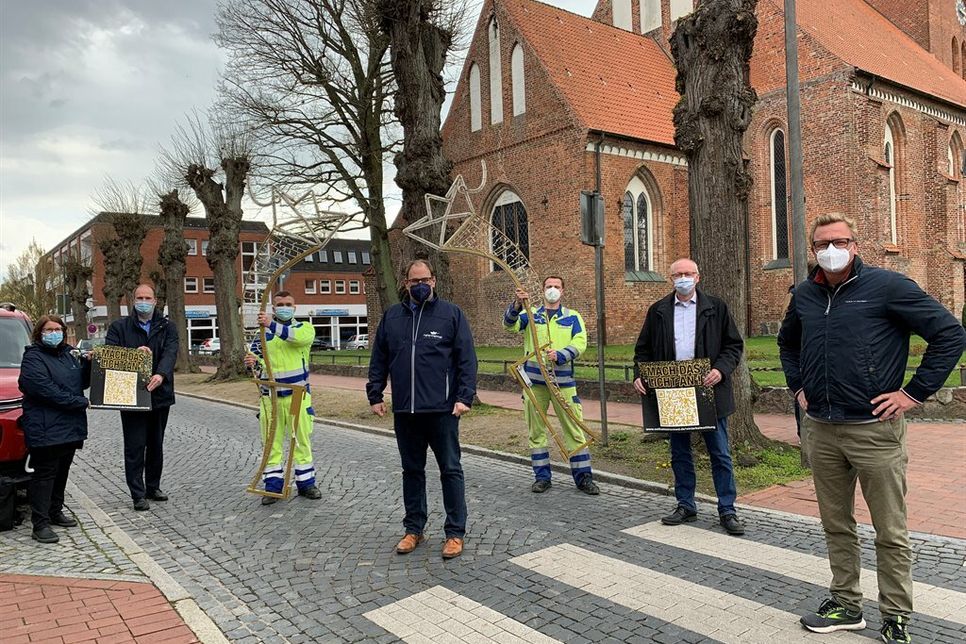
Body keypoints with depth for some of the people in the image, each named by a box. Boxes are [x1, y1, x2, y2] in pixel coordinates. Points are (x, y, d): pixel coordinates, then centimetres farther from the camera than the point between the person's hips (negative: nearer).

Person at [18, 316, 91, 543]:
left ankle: (55, 512, 28)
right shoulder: (33, 358, -10)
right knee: (44, 474, -4)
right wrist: (81, 402, -19)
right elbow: (47, 391, -21)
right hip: (45, 429, -7)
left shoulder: (68, 354, 14)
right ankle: (41, 524, 0)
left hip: (69, 427, 8)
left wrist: (88, 363, 1)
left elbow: (82, 382, 19)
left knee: (62, 472, 16)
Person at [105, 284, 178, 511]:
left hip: (159, 394, 2)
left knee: (156, 445, 14)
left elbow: (170, 353, -11)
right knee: (135, 446, 0)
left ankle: (153, 487, 28)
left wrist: (161, 375, -29)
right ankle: (138, 494, 7)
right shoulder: (119, 327, 4)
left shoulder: (167, 327, 5)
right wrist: (134, 353, -22)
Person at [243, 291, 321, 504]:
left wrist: (273, 325, -34)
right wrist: (251, 361, -18)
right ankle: (273, 485, 15)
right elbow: (256, 355, 6)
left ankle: (306, 483, 19)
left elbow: (300, 337, -22)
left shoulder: (304, 328, 1)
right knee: (271, 442, 5)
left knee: (302, 440, 6)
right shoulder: (265, 333, 10)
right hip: (270, 396, 2)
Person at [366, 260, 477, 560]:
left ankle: (455, 532, 15)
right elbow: (378, 360, 13)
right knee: (412, 470, 14)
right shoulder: (392, 316, 9)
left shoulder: (451, 314, -1)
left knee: (450, 470, 4)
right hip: (404, 411, 4)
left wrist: (464, 397, -12)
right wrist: (375, 395, 7)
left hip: (442, 409, -3)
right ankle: (414, 529, 27)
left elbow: (467, 359, -4)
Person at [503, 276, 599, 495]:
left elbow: (580, 342, -6)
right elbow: (509, 324, -9)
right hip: (534, 380, 1)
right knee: (536, 430, 7)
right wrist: (517, 304, -28)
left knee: (574, 428, 1)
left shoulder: (572, 317, 9)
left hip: (563, 380, -1)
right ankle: (542, 476, 19)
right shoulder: (530, 314, 10)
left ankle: (583, 477, 11)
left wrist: (560, 355, -23)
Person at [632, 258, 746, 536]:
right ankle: (685, 506, 24)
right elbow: (643, 349, 10)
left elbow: (734, 344, 2)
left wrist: (721, 369, -15)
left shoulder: (716, 307, 2)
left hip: (708, 390, -2)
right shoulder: (657, 311, 7)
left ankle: (727, 510, 14)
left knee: (720, 453, 4)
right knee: (679, 453, 12)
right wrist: (640, 376, -7)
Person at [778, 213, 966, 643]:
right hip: (820, 431, 5)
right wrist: (797, 386, 15)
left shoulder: (887, 286, -9)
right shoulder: (805, 295, 8)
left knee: (890, 533, 7)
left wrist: (914, 392, -11)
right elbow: (787, 342, 27)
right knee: (836, 526, 16)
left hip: (875, 429, -5)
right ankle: (846, 605, 31)